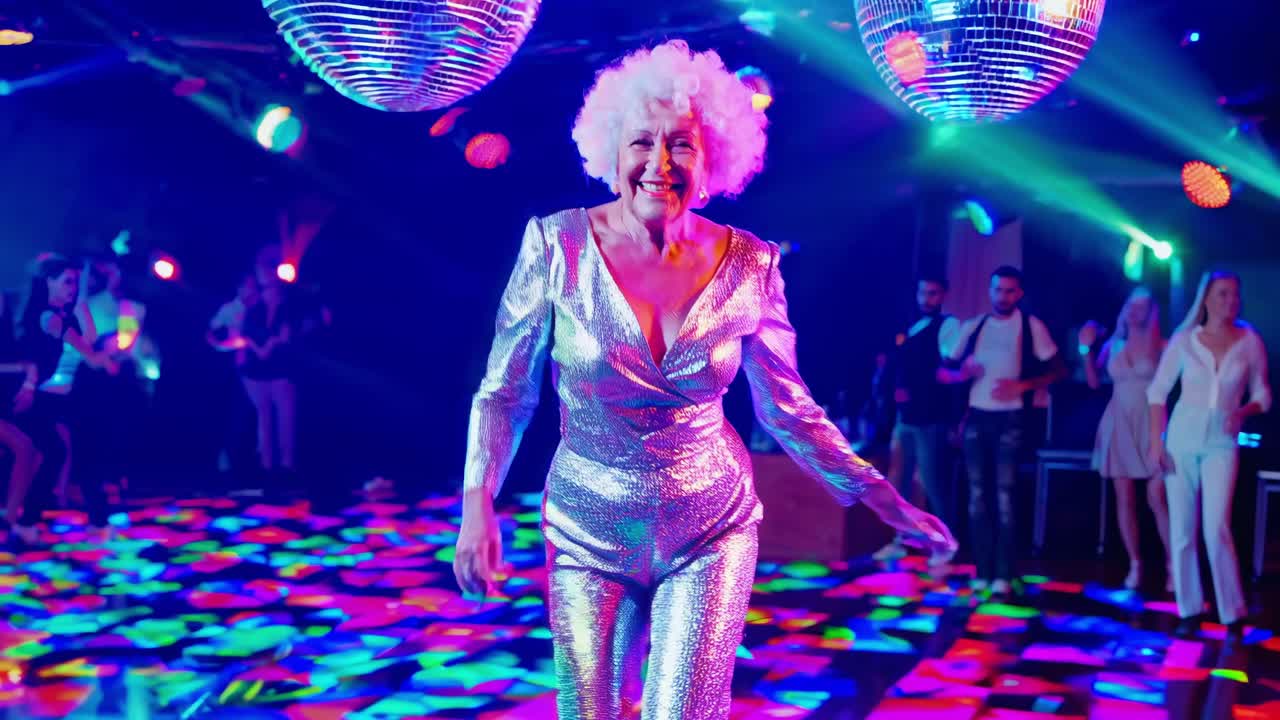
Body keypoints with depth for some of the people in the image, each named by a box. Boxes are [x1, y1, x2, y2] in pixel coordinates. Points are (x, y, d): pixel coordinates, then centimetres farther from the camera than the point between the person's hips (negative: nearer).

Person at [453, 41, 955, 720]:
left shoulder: (750, 264, -8)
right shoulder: (558, 243, -12)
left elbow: (788, 407, 3)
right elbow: (504, 392, -3)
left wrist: (878, 495, -2)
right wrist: (478, 504, -13)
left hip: (711, 528, 0)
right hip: (589, 531, 0)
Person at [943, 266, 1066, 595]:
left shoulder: (1031, 326, 1)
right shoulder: (972, 327, 11)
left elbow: (1059, 370, 0)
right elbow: (943, 371, 13)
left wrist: (1021, 385, -14)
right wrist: (960, 374, -10)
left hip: (1010, 418, -4)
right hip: (976, 417, 4)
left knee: (1004, 494, -7)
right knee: (977, 494, 4)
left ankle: (1003, 576, -4)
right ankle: (982, 574, 8)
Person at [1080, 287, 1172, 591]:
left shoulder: (1161, 345, -1)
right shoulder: (1113, 344, 9)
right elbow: (1094, 382, 6)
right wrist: (1087, 349, -1)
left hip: (1150, 424, -3)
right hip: (1118, 425, 3)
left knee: (1157, 499, -10)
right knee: (1124, 499, 3)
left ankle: (1173, 564, -2)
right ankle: (1135, 565, 10)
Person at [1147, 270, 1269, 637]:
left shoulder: (1250, 341, 1)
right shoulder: (1183, 340, 0)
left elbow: (1263, 394, 6)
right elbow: (1158, 390, 4)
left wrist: (1244, 412, -15)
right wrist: (1156, 441, -3)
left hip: (1222, 443, -1)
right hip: (1182, 438, 1)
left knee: (1216, 529, -13)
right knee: (1182, 529, 2)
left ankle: (1233, 612, 1)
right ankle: (1189, 610, 13)